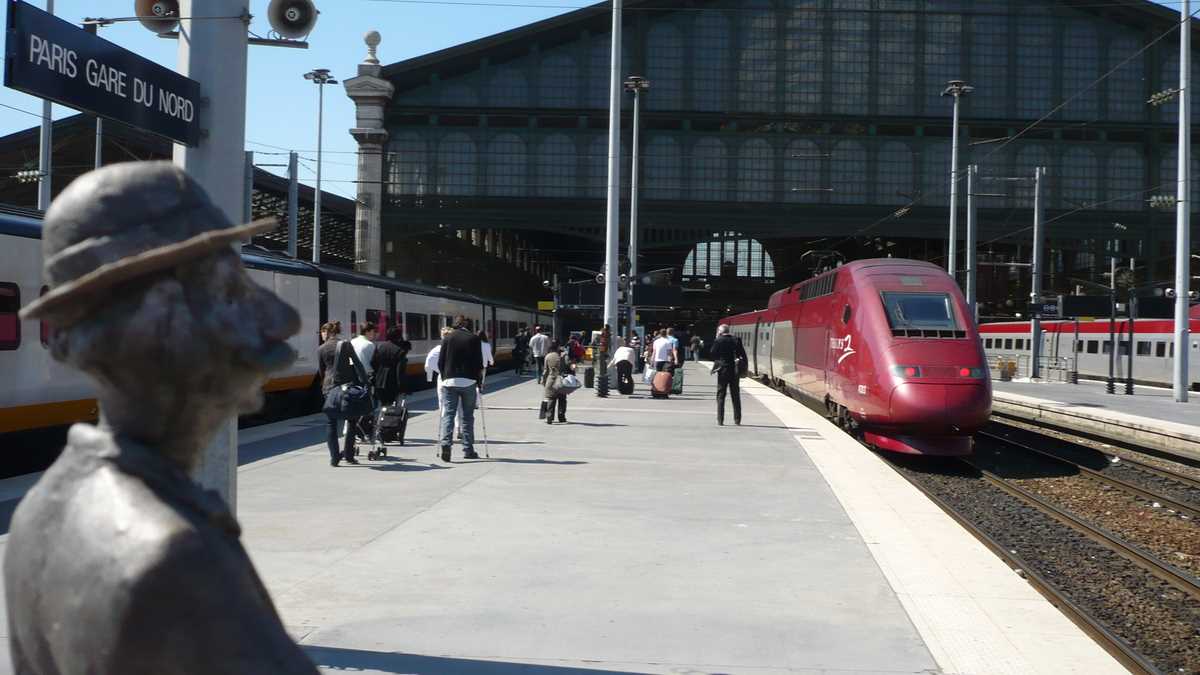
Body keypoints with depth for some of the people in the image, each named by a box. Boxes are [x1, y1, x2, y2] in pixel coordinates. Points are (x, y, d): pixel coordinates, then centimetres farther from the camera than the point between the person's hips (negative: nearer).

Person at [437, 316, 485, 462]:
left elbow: (441, 362, 4)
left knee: (448, 414, 1)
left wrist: (444, 378, 14)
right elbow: (479, 363, -1)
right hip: (469, 381, -1)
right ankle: (468, 450, 8)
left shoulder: (447, 338, 4)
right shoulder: (474, 338, 0)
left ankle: (446, 443, -18)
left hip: (450, 380, 1)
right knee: (468, 416, 6)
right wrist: (479, 382, 7)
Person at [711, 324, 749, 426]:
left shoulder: (718, 341, -7)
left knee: (720, 396, 4)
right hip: (735, 371, 3)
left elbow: (712, 354, -3)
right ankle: (737, 419, 10)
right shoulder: (736, 340, 2)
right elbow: (743, 355, 0)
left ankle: (720, 419, -1)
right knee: (736, 396, 10)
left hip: (722, 371, -3)